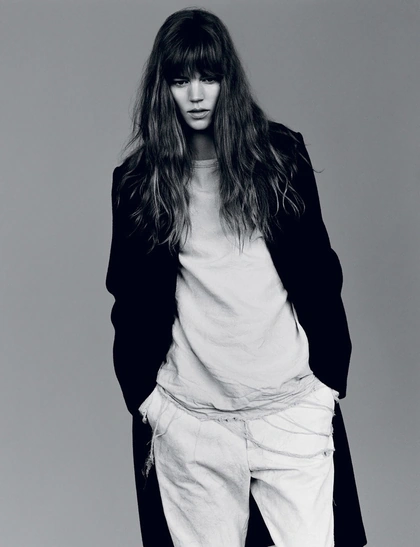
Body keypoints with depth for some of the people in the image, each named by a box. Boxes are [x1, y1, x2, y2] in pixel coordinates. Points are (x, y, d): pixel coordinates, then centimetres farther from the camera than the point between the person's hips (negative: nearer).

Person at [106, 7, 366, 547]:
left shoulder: (280, 153, 3)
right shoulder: (137, 181, 4)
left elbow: (317, 269, 7)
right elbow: (130, 299, 9)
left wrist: (329, 377, 4)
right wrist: (144, 396, 5)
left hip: (291, 406, 0)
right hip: (189, 418, 0)